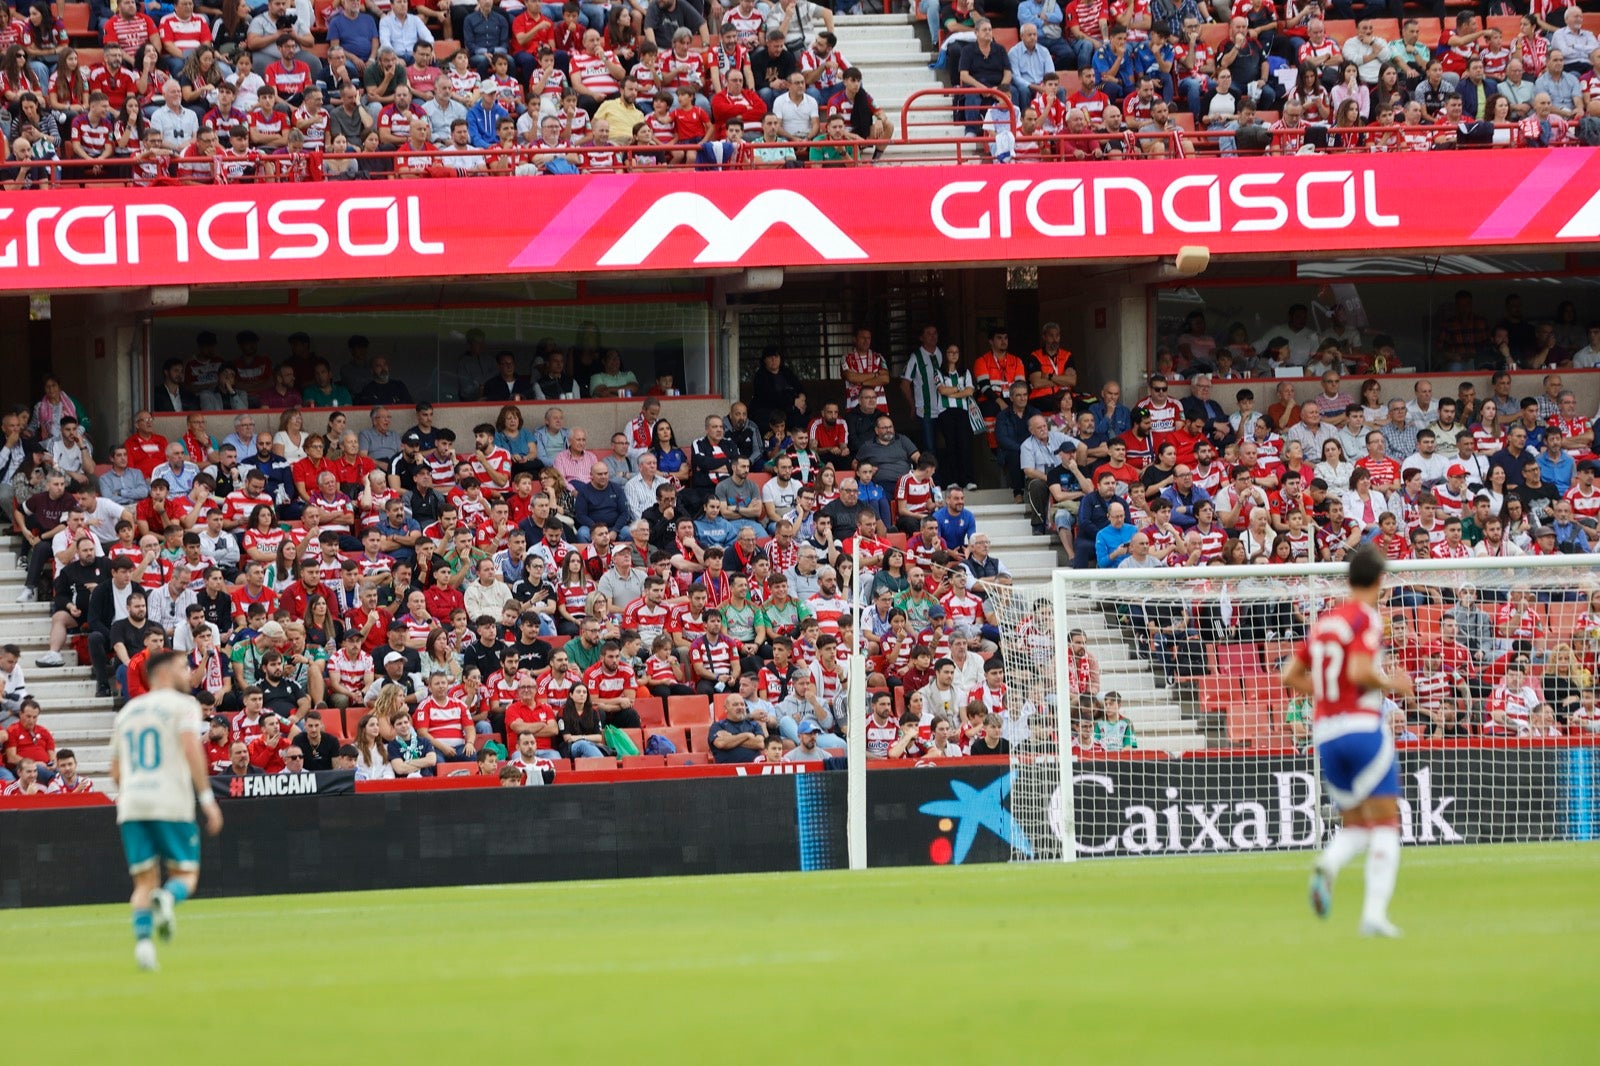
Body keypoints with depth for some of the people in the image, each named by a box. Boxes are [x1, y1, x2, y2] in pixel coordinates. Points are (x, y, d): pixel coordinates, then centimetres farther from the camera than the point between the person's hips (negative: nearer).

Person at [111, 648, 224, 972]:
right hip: (172, 804, -4)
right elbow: (191, 749, -14)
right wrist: (207, 797, -15)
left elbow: (116, 772, 23)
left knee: (145, 880, 6)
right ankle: (167, 898, -30)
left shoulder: (127, 711, 20)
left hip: (130, 804, 4)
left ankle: (142, 938, -17)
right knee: (185, 872, 4)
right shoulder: (182, 705, 2)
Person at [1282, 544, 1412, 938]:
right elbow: (1359, 671, -21)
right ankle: (1375, 912, -15)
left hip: (1325, 733, 7)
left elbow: (1291, 675, 16)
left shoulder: (1323, 621, 14)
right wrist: (1391, 684, -4)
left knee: (1353, 826, 15)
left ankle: (1327, 865, -18)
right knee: (1386, 824, -1)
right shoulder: (1367, 618, -7)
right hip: (1362, 726, -7)